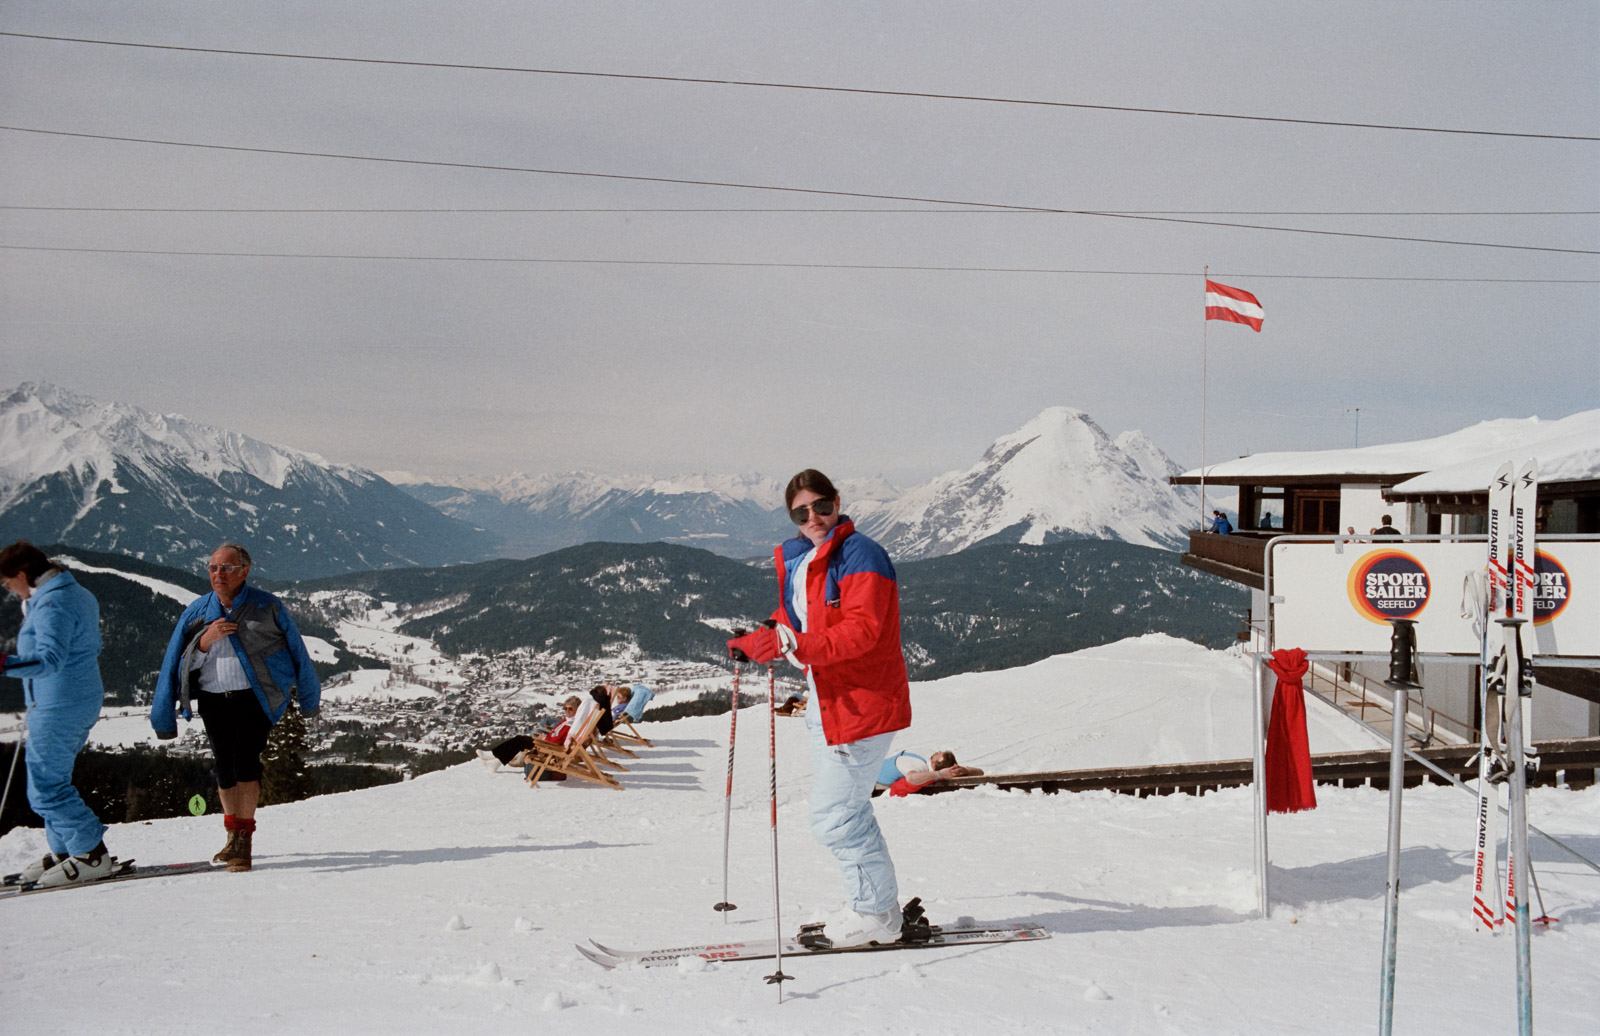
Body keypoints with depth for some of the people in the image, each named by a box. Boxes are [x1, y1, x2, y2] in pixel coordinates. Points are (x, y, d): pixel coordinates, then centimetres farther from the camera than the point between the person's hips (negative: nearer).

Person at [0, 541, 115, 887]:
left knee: (47, 786, -6)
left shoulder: (51, 605, -19)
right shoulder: (79, 595, 13)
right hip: (84, 701, 11)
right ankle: (64, 851, 25)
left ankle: (92, 855, -5)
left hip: (57, 709, -11)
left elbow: (51, 659, -31)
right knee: (52, 780, 18)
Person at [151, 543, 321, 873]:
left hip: (256, 696, -3)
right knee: (224, 765, 6)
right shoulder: (197, 611, 7)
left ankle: (244, 838, -11)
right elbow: (175, 658, 5)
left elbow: (296, 651, 9)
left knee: (246, 760, -16)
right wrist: (206, 639, -14)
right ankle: (233, 834, 24)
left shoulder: (267, 607, -1)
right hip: (213, 699, 3)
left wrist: (308, 698, 16)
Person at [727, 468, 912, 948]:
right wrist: (755, 643, 9)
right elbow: (792, 620, 24)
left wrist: (795, 647, -34)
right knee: (847, 810, 18)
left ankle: (875, 915, 8)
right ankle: (877, 905, 32)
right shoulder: (798, 559, 11)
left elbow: (861, 631, -27)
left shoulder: (858, 555, -16)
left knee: (834, 818, -6)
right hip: (825, 705, 10)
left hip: (862, 706, -10)